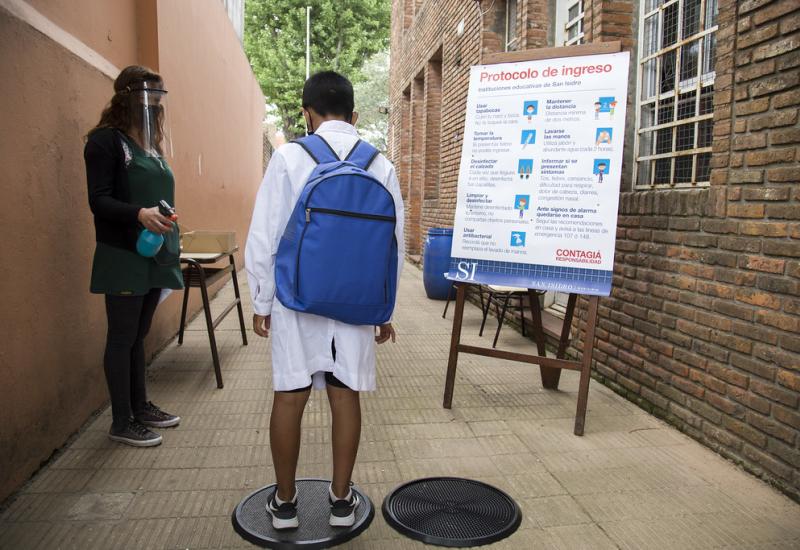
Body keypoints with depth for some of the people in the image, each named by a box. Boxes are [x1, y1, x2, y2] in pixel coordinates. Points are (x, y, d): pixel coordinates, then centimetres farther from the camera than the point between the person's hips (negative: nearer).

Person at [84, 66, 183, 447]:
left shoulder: (149, 142, 16)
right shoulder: (106, 140, -8)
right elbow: (99, 201, -14)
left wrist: (171, 241, 14)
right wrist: (139, 214, -31)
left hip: (154, 256, 8)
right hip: (124, 258, -7)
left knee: (139, 335, 16)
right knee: (122, 338, 1)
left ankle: (140, 406, 28)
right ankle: (122, 421, 13)